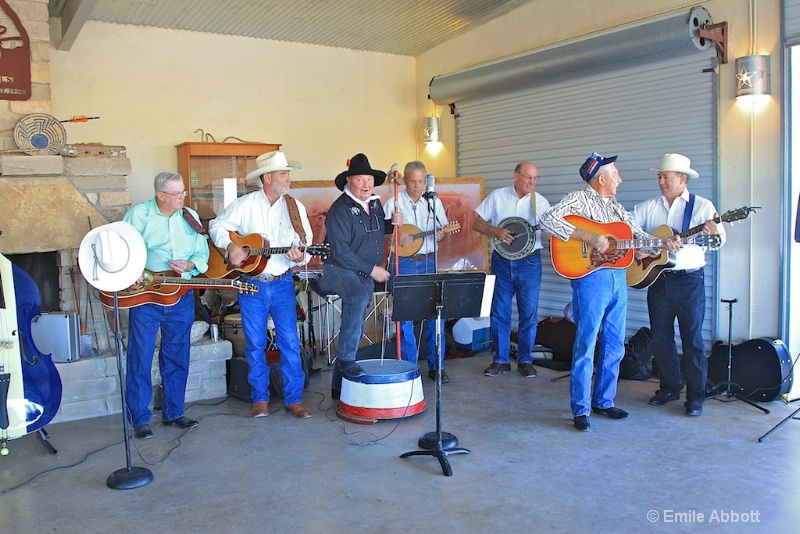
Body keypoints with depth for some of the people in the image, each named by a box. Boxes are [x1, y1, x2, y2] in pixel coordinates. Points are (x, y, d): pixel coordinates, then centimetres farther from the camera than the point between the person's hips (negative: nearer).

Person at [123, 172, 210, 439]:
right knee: (140, 357, 0)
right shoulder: (138, 214, -3)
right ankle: (140, 419, 10)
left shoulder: (190, 217, 9)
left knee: (177, 356, 11)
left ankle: (173, 412, 24)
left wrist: (190, 265, -10)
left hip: (181, 296, 4)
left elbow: (203, 253, 10)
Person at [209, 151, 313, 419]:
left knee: (290, 342, 0)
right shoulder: (245, 205, -2)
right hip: (251, 284, -1)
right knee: (255, 344, 7)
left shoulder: (295, 207, 1)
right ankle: (260, 398, 21)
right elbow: (217, 226, 5)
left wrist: (300, 257, -21)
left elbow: (306, 243, 0)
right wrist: (231, 246, -12)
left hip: (282, 284, 1)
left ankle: (294, 399, 11)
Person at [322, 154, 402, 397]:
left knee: (354, 327, 9)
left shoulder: (375, 203, 6)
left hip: (366, 275, 8)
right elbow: (340, 252, -21)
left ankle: (340, 385, 20)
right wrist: (372, 269, -20)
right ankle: (346, 359, -25)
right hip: (340, 270, -7)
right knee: (360, 296, -37)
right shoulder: (340, 210, -16)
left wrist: (392, 223, 2)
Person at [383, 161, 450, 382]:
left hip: (429, 261, 3)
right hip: (403, 263, -2)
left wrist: (440, 235, -8)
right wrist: (396, 237, -18)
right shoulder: (393, 203, 1)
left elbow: (442, 230, 14)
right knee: (405, 314, -1)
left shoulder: (434, 202, 10)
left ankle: (436, 366, 12)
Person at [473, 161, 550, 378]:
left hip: (529, 262, 0)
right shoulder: (497, 196, 1)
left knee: (529, 313, 4)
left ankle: (525, 360, 18)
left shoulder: (541, 202, 2)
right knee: (499, 312, 6)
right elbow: (477, 222, 0)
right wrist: (496, 232, -16)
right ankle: (501, 359, 19)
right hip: (502, 261, 0)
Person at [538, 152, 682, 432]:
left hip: (618, 277, 8)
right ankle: (580, 409, 4)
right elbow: (548, 219, -20)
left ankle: (603, 401, 25)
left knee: (614, 345, 12)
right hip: (590, 276, -8)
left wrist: (665, 244, -1)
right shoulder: (579, 199, -4)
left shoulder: (618, 208, 20)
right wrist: (588, 236, -22)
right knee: (586, 345, -5)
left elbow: (640, 235, 20)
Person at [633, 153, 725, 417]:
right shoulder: (648, 207, 9)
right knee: (660, 338, 9)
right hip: (657, 278, 4)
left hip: (689, 279, -3)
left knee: (692, 338, 0)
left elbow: (718, 241, -6)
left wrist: (713, 233, -28)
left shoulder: (702, 206, 0)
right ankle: (670, 387, 25)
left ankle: (695, 397, 9)